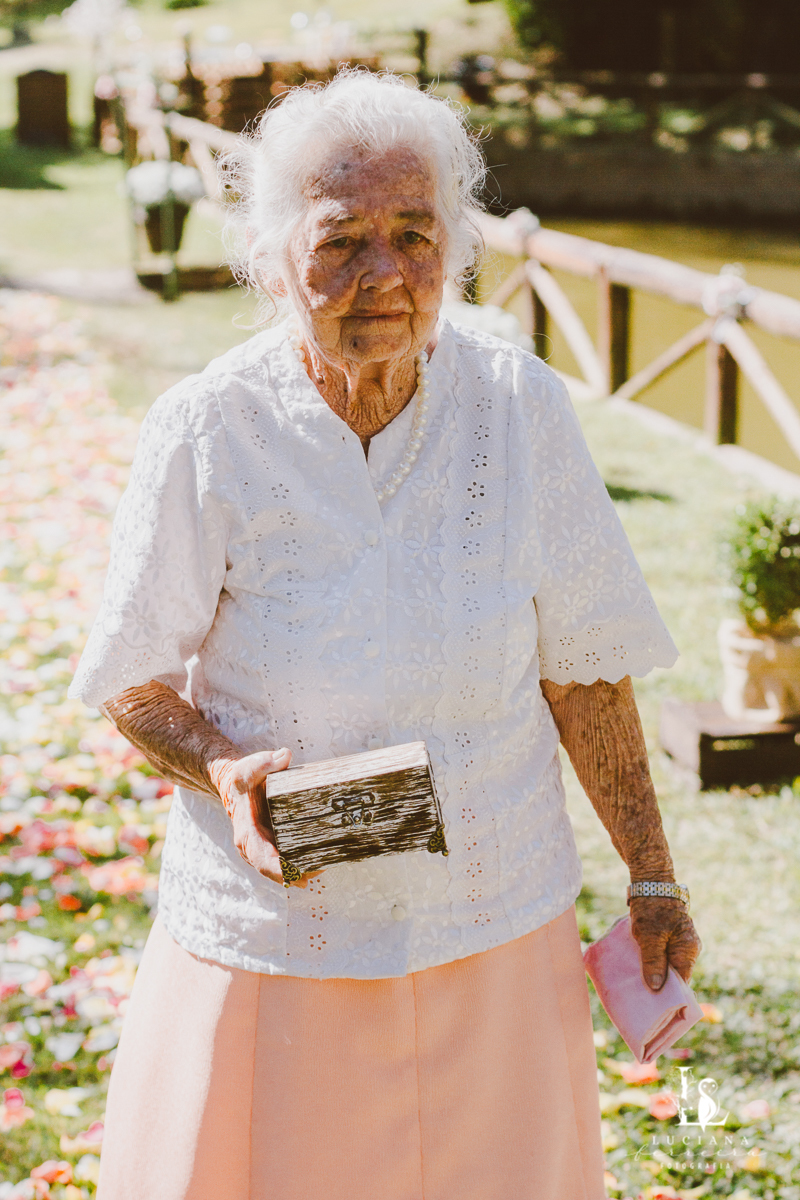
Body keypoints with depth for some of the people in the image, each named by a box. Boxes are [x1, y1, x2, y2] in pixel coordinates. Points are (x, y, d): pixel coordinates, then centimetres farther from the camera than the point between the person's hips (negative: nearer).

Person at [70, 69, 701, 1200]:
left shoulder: (521, 408, -7)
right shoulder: (207, 431, -13)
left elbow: (583, 667, 2)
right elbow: (133, 679, -2)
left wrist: (652, 876, 7)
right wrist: (227, 771, -22)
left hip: (495, 925, 2)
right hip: (273, 933, -1)